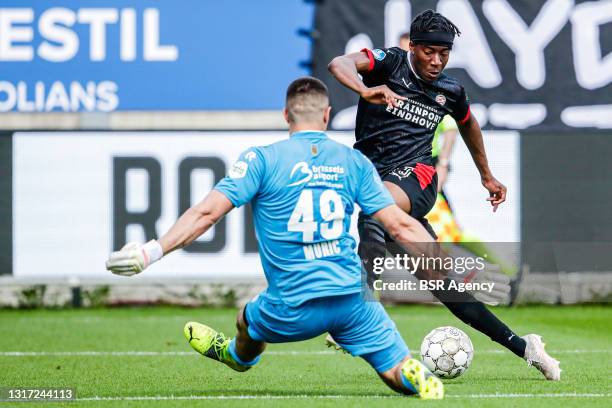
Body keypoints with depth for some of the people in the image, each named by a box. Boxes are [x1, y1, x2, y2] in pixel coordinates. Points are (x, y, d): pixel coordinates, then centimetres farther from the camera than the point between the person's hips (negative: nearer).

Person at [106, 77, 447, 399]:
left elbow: (207, 212, -10)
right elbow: (401, 226, 3)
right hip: (353, 300, 1)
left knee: (248, 320, 32)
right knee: (398, 374, 7)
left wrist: (155, 250, -7)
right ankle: (416, 376, -25)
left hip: (295, 307, -1)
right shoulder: (354, 162, 6)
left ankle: (237, 355, 60)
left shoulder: (262, 160, -2)